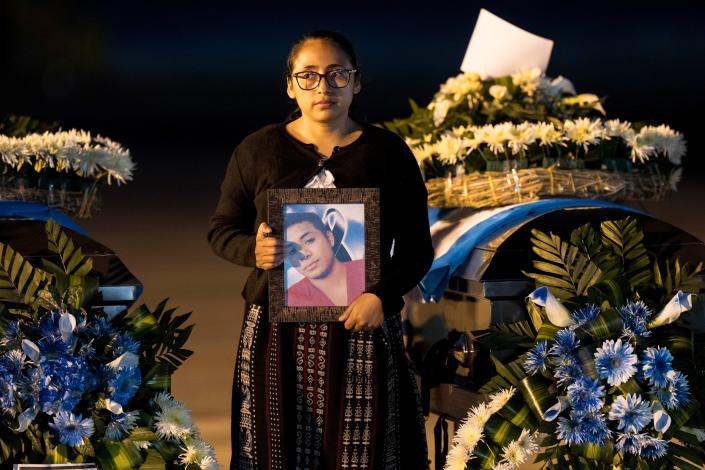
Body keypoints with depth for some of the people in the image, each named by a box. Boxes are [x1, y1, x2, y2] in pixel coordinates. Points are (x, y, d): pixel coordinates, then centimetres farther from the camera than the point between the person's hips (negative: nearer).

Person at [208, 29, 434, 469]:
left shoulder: (388, 152, 2)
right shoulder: (258, 150, 5)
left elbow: (417, 247, 3)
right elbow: (221, 230, 10)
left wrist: (382, 295, -15)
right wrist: (253, 250, -12)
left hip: (361, 330, -1)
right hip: (277, 333, 1)